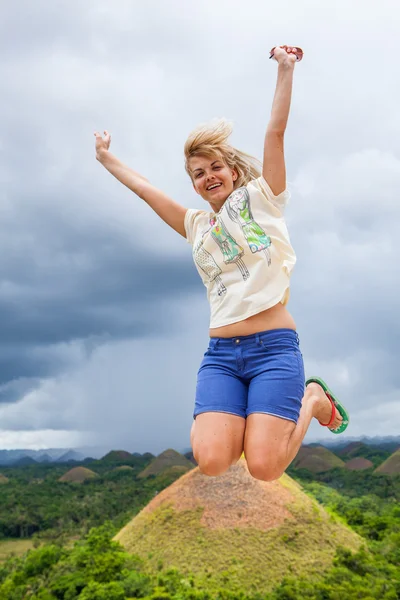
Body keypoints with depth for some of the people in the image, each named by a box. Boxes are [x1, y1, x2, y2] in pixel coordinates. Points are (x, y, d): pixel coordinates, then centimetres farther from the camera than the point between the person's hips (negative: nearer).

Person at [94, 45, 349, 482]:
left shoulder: (261, 198, 8)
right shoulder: (197, 225, 18)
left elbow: (276, 131, 0)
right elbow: (145, 188, 27)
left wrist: (285, 69, -5)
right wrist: (106, 159, 34)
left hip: (274, 345, -3)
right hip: (220, 353, 4)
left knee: (264, 467, -15)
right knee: (211, 461, -17)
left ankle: (313, 400, 14)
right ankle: (238, 417, 16)